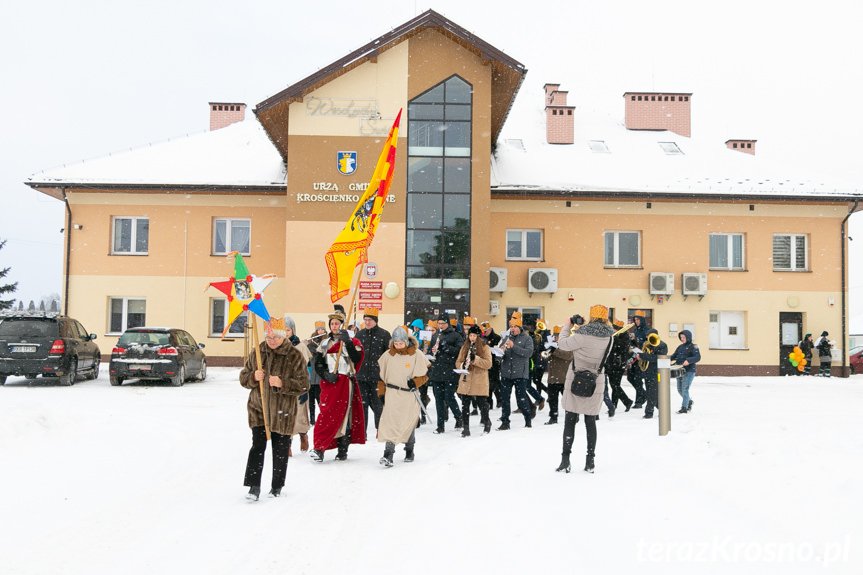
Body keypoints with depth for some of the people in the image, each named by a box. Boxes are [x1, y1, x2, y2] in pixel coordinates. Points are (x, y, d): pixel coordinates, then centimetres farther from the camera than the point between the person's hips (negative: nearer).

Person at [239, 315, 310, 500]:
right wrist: (253, 377, -12)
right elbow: (243, 378, 11)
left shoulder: (295, 356, -6)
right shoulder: (257, 353, 4)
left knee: (280, 449, 9)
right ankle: (254, 487, -3)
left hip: (282, 412, -1)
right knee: (257, 447, -6)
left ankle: (277, 486, 25)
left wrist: (283, 384, -23)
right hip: (258, 409, 2)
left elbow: (303, 385, -8)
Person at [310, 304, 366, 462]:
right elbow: (318, 364, 11)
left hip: (345, 382, -3)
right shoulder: (325, 343, 14)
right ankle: (319, 447, -8)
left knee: (343, 415, -3)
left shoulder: (352, 342, 4)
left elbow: (357, 359, -13)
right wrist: (326, 374, -8)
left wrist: (348, 342, -20)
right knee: (326, 413, -7)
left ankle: (343, 450, 4)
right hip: (329, 382, 3)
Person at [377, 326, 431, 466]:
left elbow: (426, 372, 1)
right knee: (390, 422, -11)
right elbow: (381, 374, 14)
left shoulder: (416, 354, -5)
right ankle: (388, 454, -14)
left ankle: (409, 450, 31)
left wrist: (415, 382, -14)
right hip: (392, 394, 1)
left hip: (410, 394, -1)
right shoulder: (388, 355, 3)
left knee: (409, 422, 9)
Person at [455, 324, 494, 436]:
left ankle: (486, 422, 27)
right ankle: (465, 428, 9)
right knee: (465, 406, 3)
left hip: (480, 382, -3)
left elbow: (488, 364, -10)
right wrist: (463, 365, -11)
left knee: (482, 404, 4)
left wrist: (475, 359, -22)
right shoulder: (464, 347, 11)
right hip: (466, 382, 3)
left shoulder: (485, 348, -1)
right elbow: (458, 362, 12)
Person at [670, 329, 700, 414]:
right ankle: (689, 401, 35)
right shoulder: (680, 347, 16)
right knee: (679, 389, 12)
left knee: (685, 388, -10)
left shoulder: (693, 346, -6)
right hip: (680, 370, 8)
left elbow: (698, 357, -17)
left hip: (689, 371, -8)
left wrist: (688, 361, -34)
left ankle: (684, 407, -4)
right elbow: (674, 356, 18)